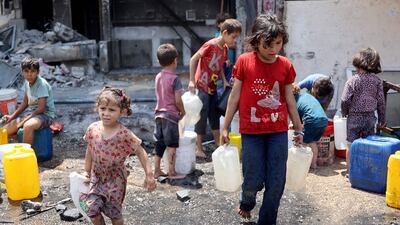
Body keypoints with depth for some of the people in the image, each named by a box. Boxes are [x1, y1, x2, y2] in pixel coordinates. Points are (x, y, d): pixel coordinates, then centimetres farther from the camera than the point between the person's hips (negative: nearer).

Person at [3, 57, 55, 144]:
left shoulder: (41, 84, -21)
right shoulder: (27, 82, 1)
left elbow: (41, 108, -23)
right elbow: (25, 103, 13)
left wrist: (23, 121, -22)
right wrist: (12, 116, 2)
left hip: (45, 114, -8)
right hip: (31, 112, 8)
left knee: (28, 126, -39)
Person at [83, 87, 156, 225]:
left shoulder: (124, 134, -21)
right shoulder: (93, 129, -9)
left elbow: (140, 152, -13)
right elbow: (89, 151, 5)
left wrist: (149, 175, -19)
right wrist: (87, 173, 12)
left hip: (115, 180, -3)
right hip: (97, 178, 3)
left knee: (114, 213, 10)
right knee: (91, 210, -1)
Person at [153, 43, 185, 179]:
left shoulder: (158, 77, 7)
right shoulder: (174, 78, -14)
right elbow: (178, 100, -18)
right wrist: (182, 112, 0)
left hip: (159, 114, 7)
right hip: (171, 115, -7)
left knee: (159, 144, 13)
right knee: (171, 145, 2)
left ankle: (157, 170, 19)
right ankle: (171, 172, 8)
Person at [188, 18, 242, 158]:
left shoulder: (225, 48, 5)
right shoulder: (210, 45, -20)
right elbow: (193, 60, -17)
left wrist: (224, 80, 2)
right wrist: (192, 81, -19)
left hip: (212, 86, 8)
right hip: (202, 85, -8)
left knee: (215, 115, 14)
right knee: (202, 116, -3)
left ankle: (218, 144, 26)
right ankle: (199, 149, 7)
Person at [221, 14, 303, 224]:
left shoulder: (286, 65, 0)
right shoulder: (244, 61, -6)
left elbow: (289, 99, 9)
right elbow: (234, 96, 0)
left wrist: (298, 129, 14)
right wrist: (225, 127, 2)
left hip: (278, 131, 2)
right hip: (251, 132, -2)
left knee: (276, 182, 3)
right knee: (253, 180, 3)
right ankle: (246, 203, 37)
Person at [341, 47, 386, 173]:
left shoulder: (352, 81, -12)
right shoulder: (377, 81, -3)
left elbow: (345, 100, -13)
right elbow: (381, 101, 0)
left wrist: (344, 113, 6)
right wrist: (382, 119, 10)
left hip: (354, 117, -3)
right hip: (370, 117, 3)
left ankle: (350, 171, 12)